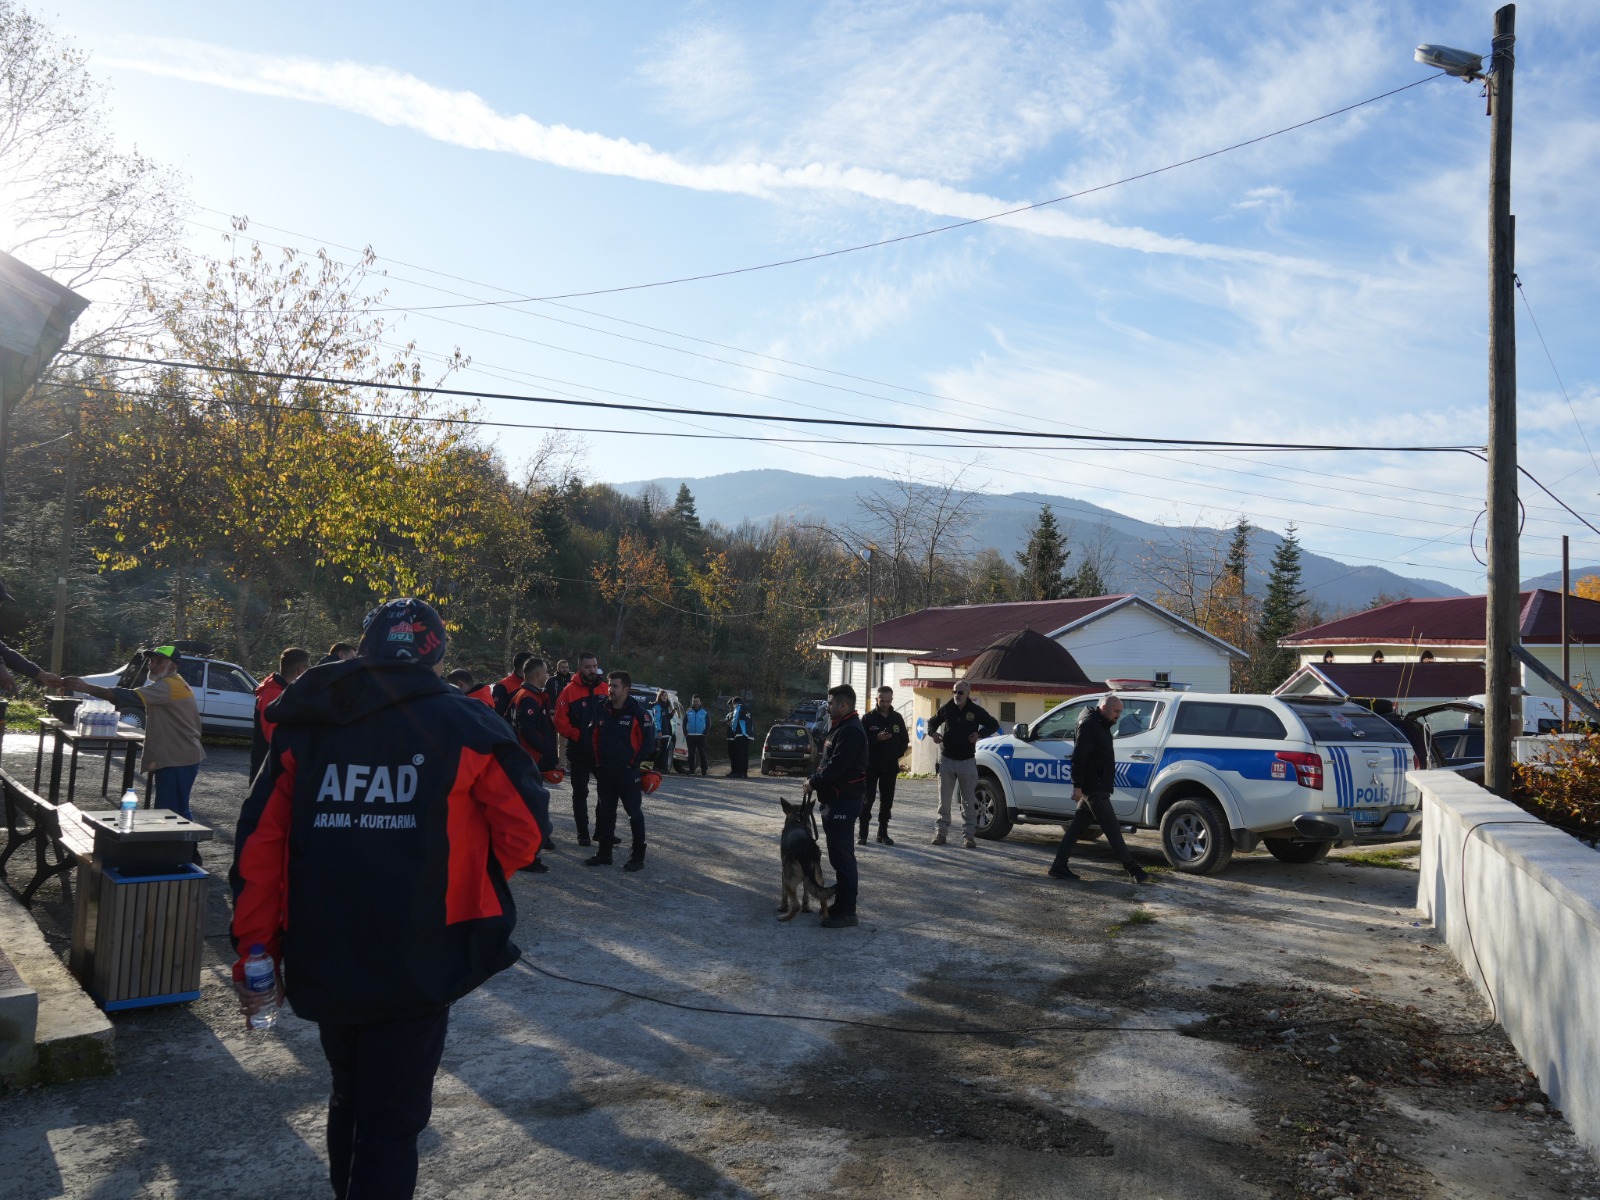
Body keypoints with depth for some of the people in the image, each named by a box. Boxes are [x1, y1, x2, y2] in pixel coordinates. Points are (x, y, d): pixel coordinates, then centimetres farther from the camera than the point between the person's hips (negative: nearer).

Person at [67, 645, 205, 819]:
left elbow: (130, 696, -25)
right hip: (181, 758, 11)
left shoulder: (169, 686, -15)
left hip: (176, 760, -11)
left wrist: (87, 688, -26)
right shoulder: (175, 684, 21)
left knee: (169, 813, -12)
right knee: (176, 812, 15)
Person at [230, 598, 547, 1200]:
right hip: (418, 966, -4)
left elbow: (259, 846, -1)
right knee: (392, 1124, 6)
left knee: (350, 1099, 26)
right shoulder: (465, 727, -6)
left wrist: (253, 950, 6)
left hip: (322, 963, 4)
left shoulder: (306, 727, 2)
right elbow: (521, 834, -4)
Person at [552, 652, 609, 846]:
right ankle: (583, 833, 16)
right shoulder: (570, 691, -8)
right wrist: (578, 735, -15)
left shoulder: (605, 689, 2)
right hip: (579, 750, -3)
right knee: (580, 793, 7)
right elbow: (559, 720, -10)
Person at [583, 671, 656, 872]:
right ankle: (603, 853, 23)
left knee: (634, 813, 0)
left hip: (627, 771, -5)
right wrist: (595, 760, 6)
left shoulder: (637, 711, -9)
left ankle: (638, 857, 6)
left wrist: (635, 761, -10)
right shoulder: (601, 710, 5)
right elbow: (590, 735, 14)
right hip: (604, 771, 6)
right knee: (605, 812, 13)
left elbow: (649, 739, -9)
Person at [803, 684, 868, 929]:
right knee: (838, 855, 17)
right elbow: (827, 762, 19)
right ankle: (841, 903, 27)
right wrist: (813, 780, 4)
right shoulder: (841, 727, 16)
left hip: (844, 803, -11)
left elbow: (836, 767, -24)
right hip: (836, 801, 11)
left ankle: (847, 913, -1)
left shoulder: (851, 732, -19)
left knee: (843, 856, -6)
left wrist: (813, 783, -11)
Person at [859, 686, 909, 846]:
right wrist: (877, 738, -19)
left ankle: (883, 833, 16)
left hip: (890, 767, 4)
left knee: (887, 801, 7)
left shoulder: (897, 718, 8)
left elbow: (905, 739, 18)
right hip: (871, 765, -3)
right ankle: (862, 833, 0)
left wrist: (898, 753, 5)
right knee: (867, 800, -5)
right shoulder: (868, 718, -2)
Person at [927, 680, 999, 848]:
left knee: (969, 801, 1)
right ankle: (940, 831, 14)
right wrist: (933, 733, -7)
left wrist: (980, 734, -10)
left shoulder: (975, 710, -3)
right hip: (947, 760, 1)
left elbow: (994, 725, 7)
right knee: (944, 799, 6)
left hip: (967, 761, -1)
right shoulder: (946, 708, 2)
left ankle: (968, 834, 7)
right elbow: (932, 722, 16)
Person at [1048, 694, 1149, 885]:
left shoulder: (1100, 725, 19)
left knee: (1076, 827, 9)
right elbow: (1078, 756, -21)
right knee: (1112, 829, -5)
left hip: (1096, 788, 10)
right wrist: (1077, 785, -24)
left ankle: (1059, 867, 12)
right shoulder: (1089, 724, -14)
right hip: (1093, 788, -10)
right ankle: (1133, 870, 0)